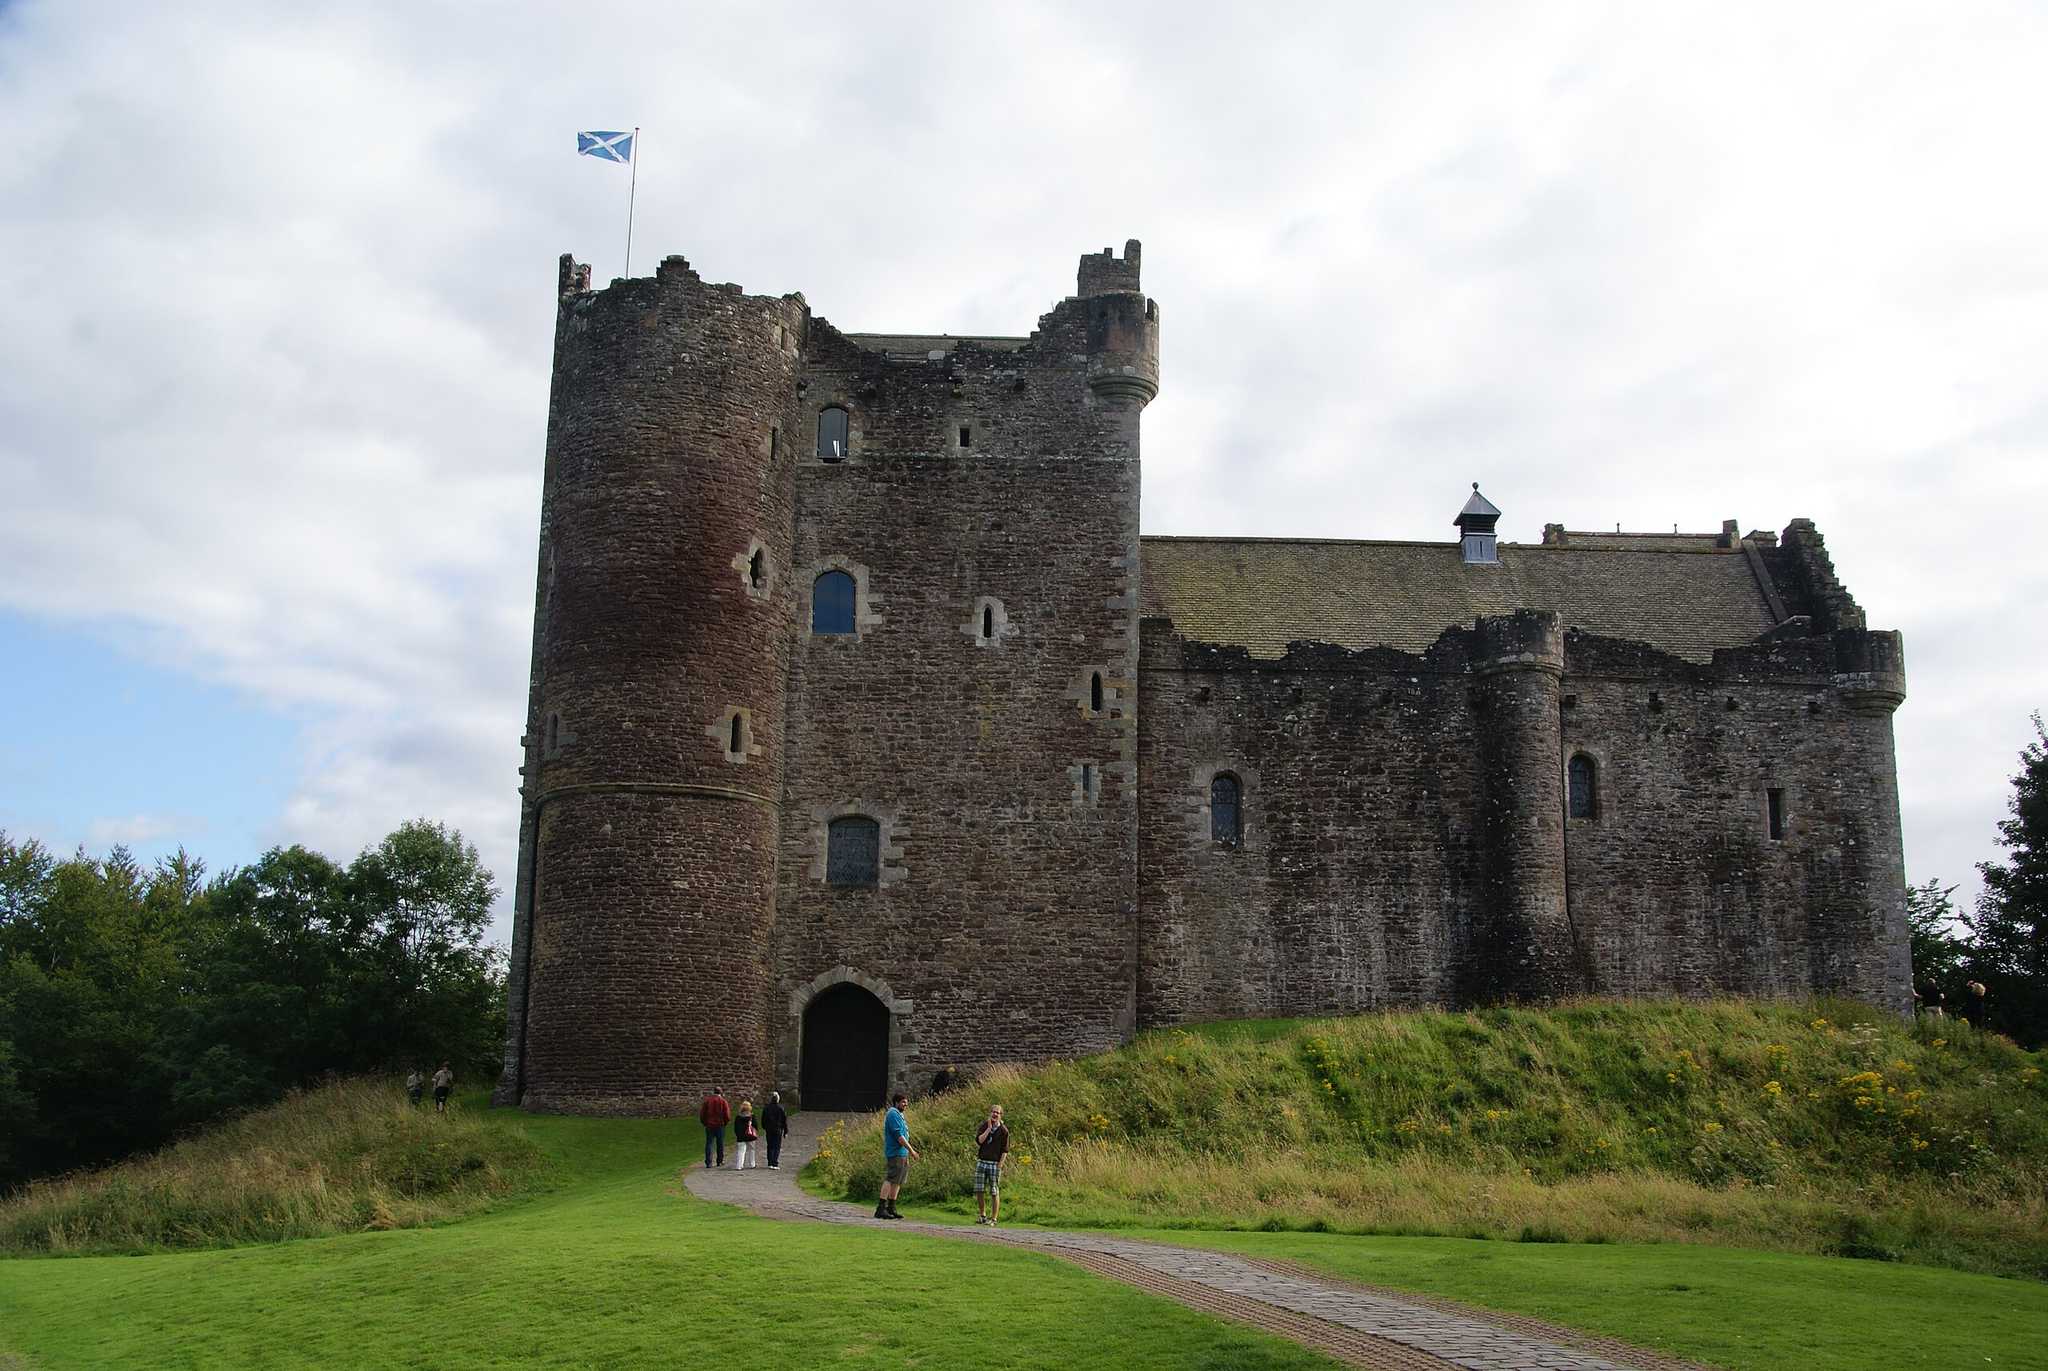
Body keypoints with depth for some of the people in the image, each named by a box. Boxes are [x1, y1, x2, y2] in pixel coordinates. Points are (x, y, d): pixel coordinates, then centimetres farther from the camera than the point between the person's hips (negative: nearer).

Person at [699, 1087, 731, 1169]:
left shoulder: (707, 1100, 3)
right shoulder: (723, 1101, -4)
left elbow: (702, 1113, 3)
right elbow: (727, 1115, -8)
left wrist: (704, 1122, 14)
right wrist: (726, 1122, 10)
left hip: (709, 1125, 1)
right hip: (720, 1125, -1)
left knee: (709, 1143, 3)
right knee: (720, 1144, 10)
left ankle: (708, 1162, -4)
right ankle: (720, 1161, 16)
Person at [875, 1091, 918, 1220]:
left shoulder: (898, 1115, 20)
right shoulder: (893, 1114, -12)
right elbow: (899, 1136, -18)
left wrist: (910, 1151, 20)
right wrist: (911, 1150, -16)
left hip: (902, 1154, 10)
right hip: (895, 1153, -10)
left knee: (897, 1182, 11)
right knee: (890, 1180, -12)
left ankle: (891, 1208, 15)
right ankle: (881, 1208, -14)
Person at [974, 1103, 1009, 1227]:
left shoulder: (1003, 1130, -5)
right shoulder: (984, 1125, 4)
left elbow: (1005, 1150, -5)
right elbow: (978, 1141, -12)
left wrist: (1000, 1166, -11)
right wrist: (989, 1128, -15)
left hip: (995, 1163, -3)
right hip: (981, 1162, 3)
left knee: (994, 1192, -2)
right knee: (979, 1191, 4)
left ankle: (993, 1219, 5)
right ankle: (983, 1216, 19)